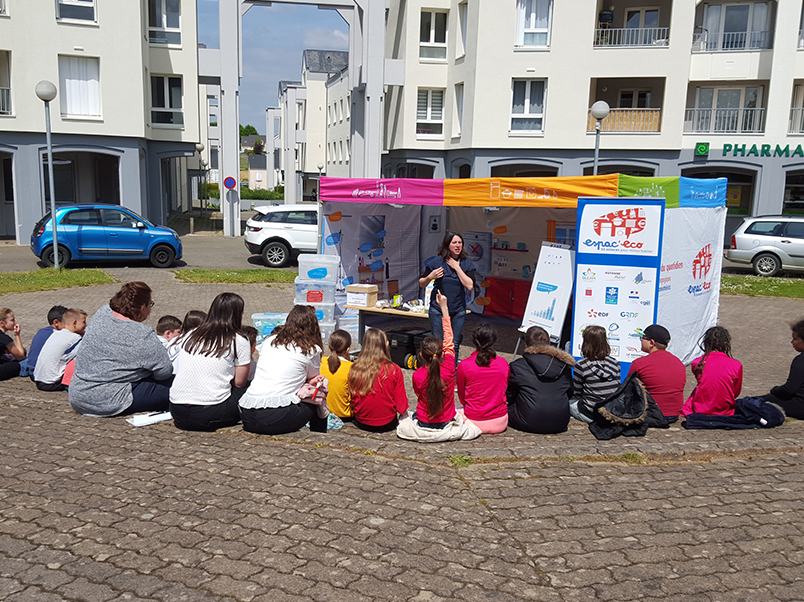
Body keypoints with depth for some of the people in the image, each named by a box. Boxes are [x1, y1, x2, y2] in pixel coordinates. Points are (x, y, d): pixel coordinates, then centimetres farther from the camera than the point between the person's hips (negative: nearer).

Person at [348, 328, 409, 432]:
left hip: (361, 423, 4)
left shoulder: (355, 369, -12)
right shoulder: (394, 370, -18)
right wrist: (403, 411, 12)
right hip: (387, 425, -4)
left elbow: (352, 397, 3)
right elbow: (401, 404, -10)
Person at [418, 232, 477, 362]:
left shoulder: (467, 264, 2)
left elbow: (470, 286, -13)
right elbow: (421, 284, 4)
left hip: (458, 311, 2)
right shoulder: (436, 262, -3)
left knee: (454, 345, 7)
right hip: (438, 309, -2)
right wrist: (430, 277, -17)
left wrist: (457, 267, -12)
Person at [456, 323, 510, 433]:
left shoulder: (464, 366, -14)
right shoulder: (503, 363, -7)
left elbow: (462, 398, -1)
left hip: (475, 423, -1)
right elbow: (505, 390, 9)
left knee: (457, 410, 29)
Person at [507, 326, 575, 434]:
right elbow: (569, 394, 15)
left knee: (507, 407, 21)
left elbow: (510, 396, 6)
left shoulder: (517, 366, -5)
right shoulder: (563, 365, 4)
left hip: (529, 423, -4)